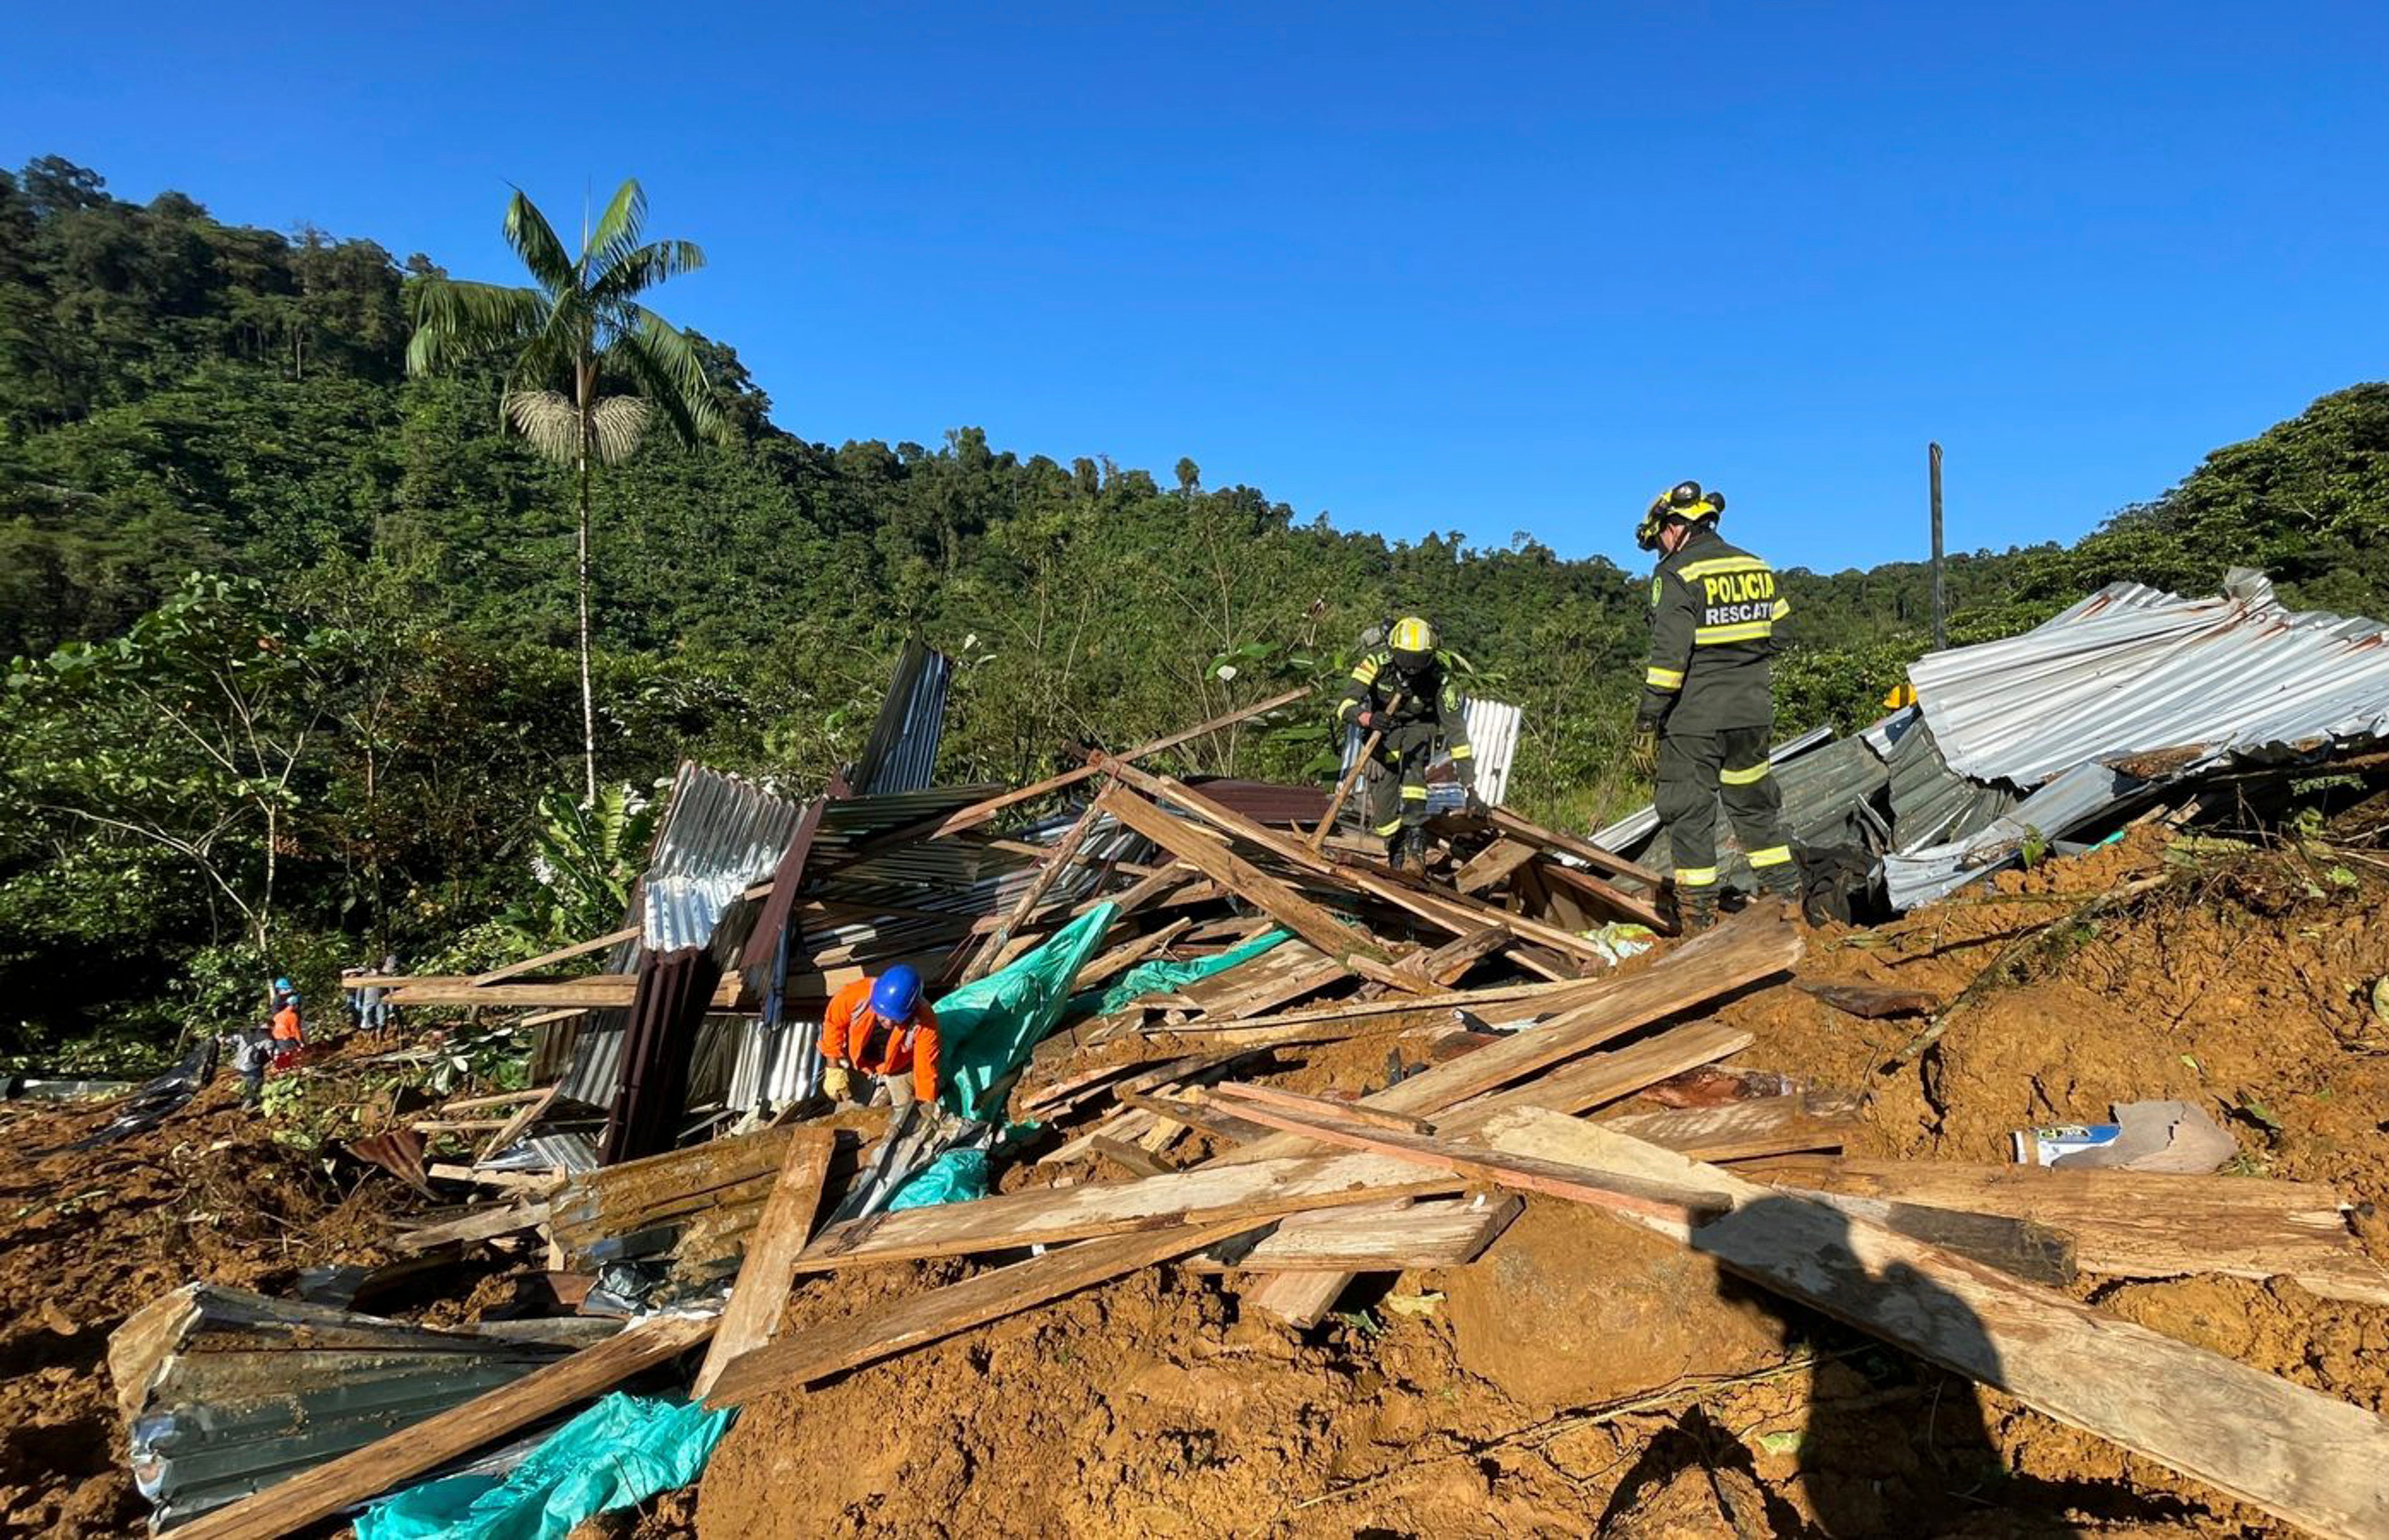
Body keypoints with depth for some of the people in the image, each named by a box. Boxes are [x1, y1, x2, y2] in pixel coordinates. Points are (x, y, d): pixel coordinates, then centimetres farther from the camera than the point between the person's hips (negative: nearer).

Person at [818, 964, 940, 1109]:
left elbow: (926, 1068, -28)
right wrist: (834, 1070, -11)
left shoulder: (925, 1022, -38)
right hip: (858, 1063, 2)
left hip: (899, 1069, -1)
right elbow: (834, 1023, -15)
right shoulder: (856, 995, -35)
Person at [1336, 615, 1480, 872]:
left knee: (1414, 765, -32)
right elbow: (1344, 707, -34)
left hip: (1420, 727, -1)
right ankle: (1396, 858, 13)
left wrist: (1470, 786, -30)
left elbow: (1456, 730, -27)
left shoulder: (1439, 677, -29)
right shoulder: (1378, 663, -30)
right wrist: (1368, 718, -58)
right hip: (1383, 728, 1)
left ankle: (1416, 850, -31)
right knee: (1383, 800, -11)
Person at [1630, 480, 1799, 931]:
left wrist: (1646, 723, -14)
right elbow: (1779, 636, 14)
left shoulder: (1676, 576, -10)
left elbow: (1669, 657, -17)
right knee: (1755, 804, 19)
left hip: (1695, 716, -6)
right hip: (1754, 713, 7)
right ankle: (1786, 896, 24)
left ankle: (1697, 915, 6)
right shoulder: (1758, 569, 12)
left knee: (1689, 812, 2)